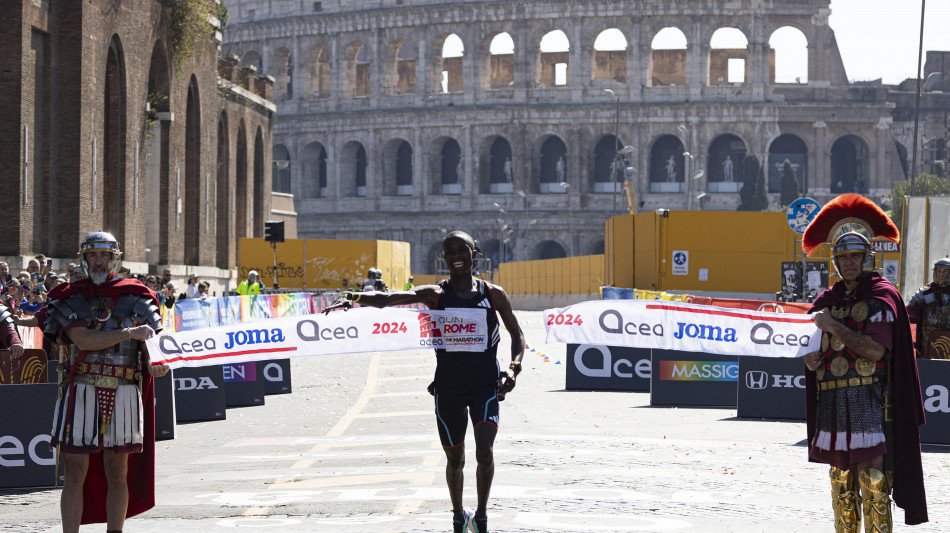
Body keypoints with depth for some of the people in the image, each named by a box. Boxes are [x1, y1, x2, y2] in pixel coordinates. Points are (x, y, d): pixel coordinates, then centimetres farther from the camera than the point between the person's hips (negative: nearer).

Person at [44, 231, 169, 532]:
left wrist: (158, 365, -21)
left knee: (117, 475, 7)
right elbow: (83, 340, -11)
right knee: (76, 474, -2)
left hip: (123, 394, 1)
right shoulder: (69, 299, 5)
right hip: (80, 392, -1)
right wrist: (129, 333, -16)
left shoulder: (135, 299, 9)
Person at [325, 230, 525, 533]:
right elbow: (386, 299, -15)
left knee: (484, 452, -17)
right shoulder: (435, 295, -1)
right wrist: (353, 297, -33)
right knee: (455, 460, 10)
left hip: (485, 386, -1)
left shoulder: (493, 295, 3)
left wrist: (514, 368, -4)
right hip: (448, 388, 1)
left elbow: (517, 335, 13)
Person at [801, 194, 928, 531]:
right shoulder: (827, 300, 15)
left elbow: (875, 350, -15)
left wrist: (834, 326, -14)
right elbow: (812, 355, 19)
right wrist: (811, 358, -5)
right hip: (832, 401, 6)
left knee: (872, 477, -11)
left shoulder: (882, 295, -3)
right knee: (841, 479, 8)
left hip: (871, 401, -6)